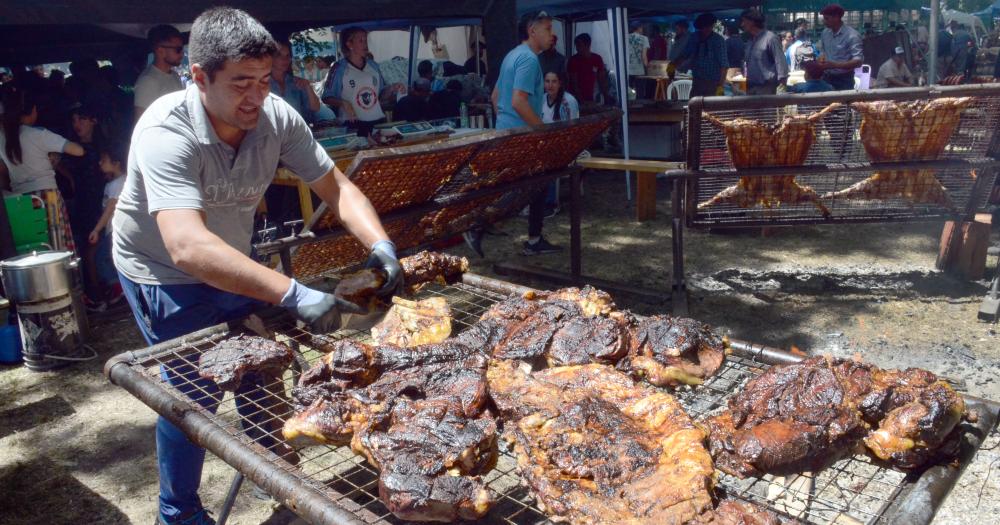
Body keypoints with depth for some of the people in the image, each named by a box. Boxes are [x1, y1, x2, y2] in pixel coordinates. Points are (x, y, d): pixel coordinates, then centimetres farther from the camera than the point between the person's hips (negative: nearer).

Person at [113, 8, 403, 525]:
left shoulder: (276, 116, -19)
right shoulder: (167, 132, -35)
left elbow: (335, 186, -13)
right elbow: (188, 248, -47)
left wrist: (380, 244, -30)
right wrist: (293, 294, -54)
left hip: (234, 264, 5)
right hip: (164, 275, -5)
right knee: (195, 391, -2)